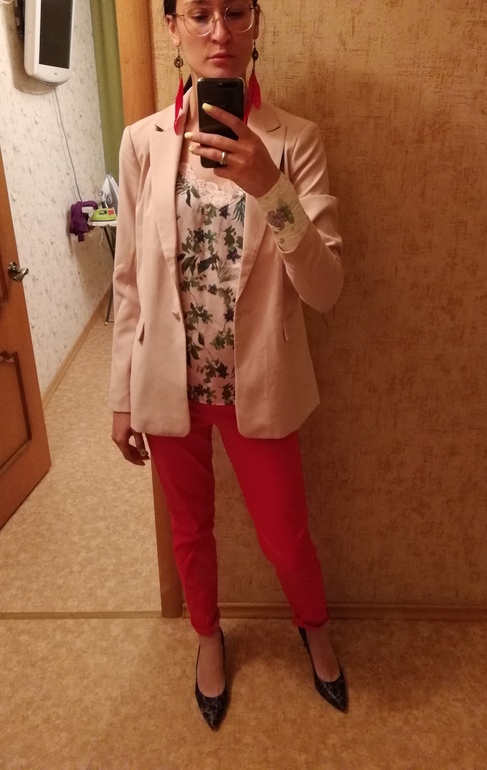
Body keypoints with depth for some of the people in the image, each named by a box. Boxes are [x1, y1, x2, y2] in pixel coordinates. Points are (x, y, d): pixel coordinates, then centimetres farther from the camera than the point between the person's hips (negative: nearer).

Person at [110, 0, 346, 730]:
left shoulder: (295, 139, -8)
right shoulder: (142, 141, -3)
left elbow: (326, 289, -14)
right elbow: (130, 281, 1)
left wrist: (270, 189, -28)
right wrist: (122, 395, 3)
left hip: (259, 386, -1)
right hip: (168, 384, 2)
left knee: (285, 539, 14)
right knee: (190, 528, 21)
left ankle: (315, 625, 50)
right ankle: (208, 632, 53)